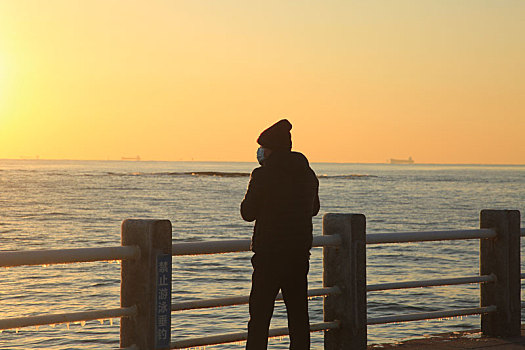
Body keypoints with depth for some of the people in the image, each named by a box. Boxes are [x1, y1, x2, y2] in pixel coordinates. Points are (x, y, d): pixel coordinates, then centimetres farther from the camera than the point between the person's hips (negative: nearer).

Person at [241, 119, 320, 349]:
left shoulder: (263, 175, -11)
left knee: (259, 316, -1)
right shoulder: (308, 174, 7)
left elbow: (247, 213, -5)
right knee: (298, 314, 11)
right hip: (300, 252, 6)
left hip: (269, 253, -6)